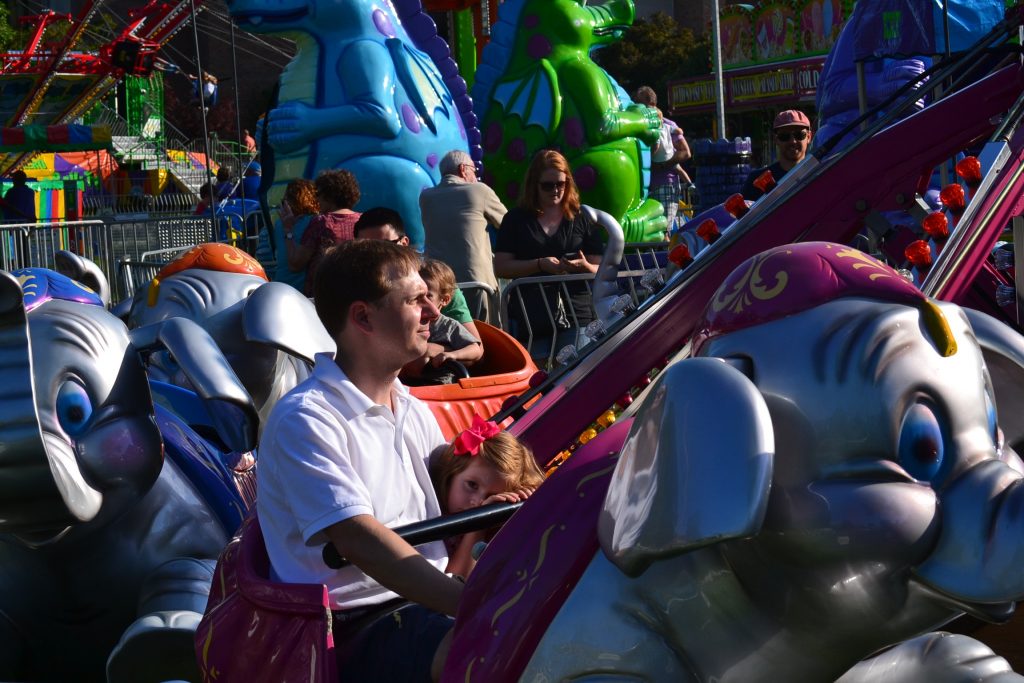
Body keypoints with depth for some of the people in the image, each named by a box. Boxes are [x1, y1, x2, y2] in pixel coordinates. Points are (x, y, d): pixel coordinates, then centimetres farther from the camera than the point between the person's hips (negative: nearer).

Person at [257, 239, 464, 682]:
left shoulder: (413, 411, 17)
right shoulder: (305, 420, -12)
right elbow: (359, 540, -23)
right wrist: (477, 606, -32)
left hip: (423, 600, 8)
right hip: (348, 627, -8)